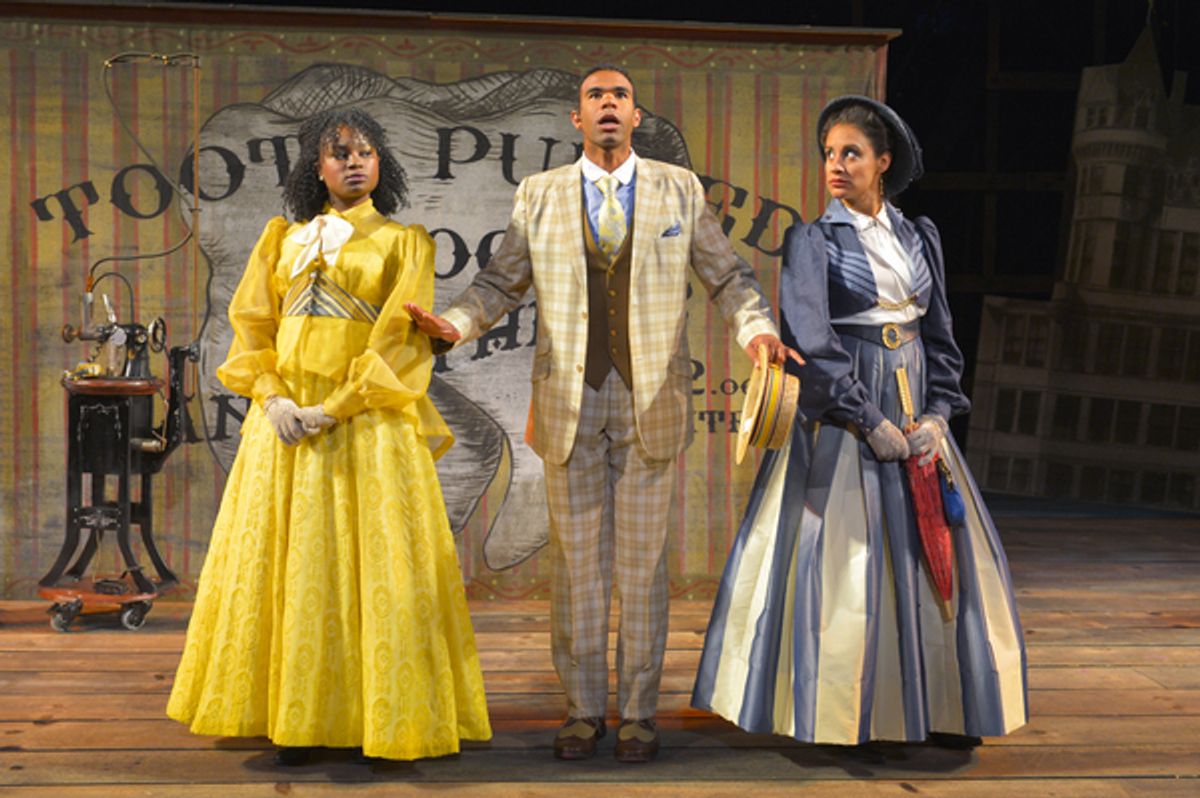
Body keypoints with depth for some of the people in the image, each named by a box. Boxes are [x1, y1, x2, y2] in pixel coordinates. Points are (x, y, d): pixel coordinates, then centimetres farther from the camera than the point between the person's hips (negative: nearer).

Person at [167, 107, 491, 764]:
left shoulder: (403, 241, 6)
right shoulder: (284, 238, 16)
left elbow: (400, 336, -4)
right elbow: (252, 320, 9)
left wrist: (336, 408, -14)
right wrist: (272, 397, -9)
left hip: (366, 419, -3)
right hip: (285, 414, 4)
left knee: (373, 561, -4)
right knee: (287, 562, 2)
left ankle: (385, 719, 3)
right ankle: (295, 719, 9)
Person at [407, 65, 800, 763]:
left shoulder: (680, 190, 7)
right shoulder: (539, 195, 8)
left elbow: (728, 276, 7)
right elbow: (501, 282, 10)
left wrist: (759, 330, -12)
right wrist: (454, 322, -9)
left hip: (651, 402, 0)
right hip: (570, 400, 1)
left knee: (643, 561, 4)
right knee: (577, 562, 5)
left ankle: (638, 711, 14)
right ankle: (584, 710, 17)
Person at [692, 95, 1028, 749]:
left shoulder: (918, 238, 10)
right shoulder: (812, 240, -3)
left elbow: (941, 337, 11)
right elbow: (811, 343, -13)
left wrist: (937, 415, -4)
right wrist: (870, 422, -15)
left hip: (914, 416, 5)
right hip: (841, 419, -5)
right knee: (842, 556, -4)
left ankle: (936, 708, 18)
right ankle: (838, 715, 8)